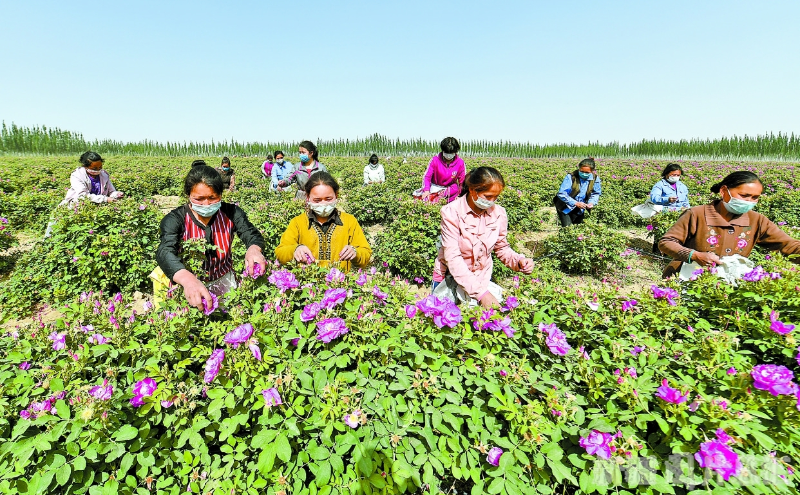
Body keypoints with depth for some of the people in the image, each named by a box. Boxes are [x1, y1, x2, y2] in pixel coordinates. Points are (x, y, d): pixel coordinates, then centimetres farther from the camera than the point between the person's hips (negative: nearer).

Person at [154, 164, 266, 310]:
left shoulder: (231, 213, -6)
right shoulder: (175, 219, -14)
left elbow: (251, 234, -16)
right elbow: (165, 252, -29)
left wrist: (254, 249, -44)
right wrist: (187, 279, -52)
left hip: (223, 281, 2)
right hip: (182, 283, -1)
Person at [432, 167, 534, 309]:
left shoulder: (499, 213, -5)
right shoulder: (451, 212, -18)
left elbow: (502, 248, 8)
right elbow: (453, 258, -23)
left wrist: (518, 260, -14)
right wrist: (480, 292, -29)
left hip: (483, 278, 4)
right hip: (452, 277, -4)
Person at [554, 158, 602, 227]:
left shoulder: (595, 179, -10)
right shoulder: (571, 177, -23)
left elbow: (596, 194, 3)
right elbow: (562, 194, -25)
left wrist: (592, 202, -18)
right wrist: (575, 203, -31)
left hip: (579, 209, 4)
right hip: (566, 206, -4)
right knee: (567, 227, -7)